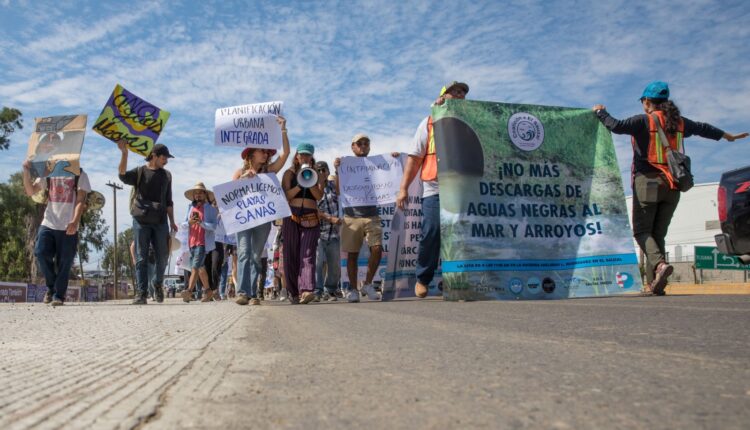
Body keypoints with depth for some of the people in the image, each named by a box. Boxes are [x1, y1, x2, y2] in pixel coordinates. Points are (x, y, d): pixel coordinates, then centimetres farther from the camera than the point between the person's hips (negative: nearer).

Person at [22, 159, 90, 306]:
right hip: (48, 224, 3)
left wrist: (75, 221, -19)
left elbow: (81, 201, -5)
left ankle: (59, 295, 8)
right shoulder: (48, 174, 15)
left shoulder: (79, 174, 3)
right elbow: (30, 191, 9)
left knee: (64, 263, -2)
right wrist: (26, 171, -5)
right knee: (41, 253, -13)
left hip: (68, 227, -3)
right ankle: (51, 286, 9)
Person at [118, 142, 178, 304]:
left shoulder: (166, 175, 17)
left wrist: (172, 221, 13)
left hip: (160, 221, 3)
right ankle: (141, 293, -1)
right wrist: (124, 153, -25)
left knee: (162, 257, 3)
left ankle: (158, 284, 26)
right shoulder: (139, 172, 7)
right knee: (141, 258, -3)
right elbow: (123, 175, -15)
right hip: (141, 220, -3)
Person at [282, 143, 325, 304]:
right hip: (292, 217, 0)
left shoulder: (317, 174, 14)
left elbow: (319, 196, 1)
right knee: (291, 254, 0)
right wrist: (300, 185, -13)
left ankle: (306, 290, -26)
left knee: (307, 254, -13)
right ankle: (293, 292, 8)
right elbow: (285, 196, 0)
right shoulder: (289, 173, 11)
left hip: (310, 218, 0)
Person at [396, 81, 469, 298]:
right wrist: (403, 188, 0)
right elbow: (415, 158, 8)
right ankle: (423, 279, 8)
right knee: (431, 233, -7)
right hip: (434, 189, -2)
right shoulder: (429, 123, 12)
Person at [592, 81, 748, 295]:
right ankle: (653, 283, 5)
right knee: (658, 233, 9)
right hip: (672, 186, 6)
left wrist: (601, 112, 1)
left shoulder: (643, 121, -6)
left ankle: (660, 263, -28)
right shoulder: (679, 123, 14)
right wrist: (727, 136, 49)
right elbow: (703, 128, 31)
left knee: (641, 231, -1)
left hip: (647, 182, -6)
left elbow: (616, 126, -18)